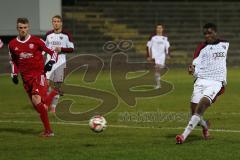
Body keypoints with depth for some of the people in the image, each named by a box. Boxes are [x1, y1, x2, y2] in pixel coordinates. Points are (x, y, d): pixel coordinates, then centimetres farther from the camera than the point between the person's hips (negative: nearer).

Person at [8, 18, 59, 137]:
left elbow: (53, 52, 2)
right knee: (37, 105, 4)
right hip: (26, 77, 5)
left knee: (36, 99, -25)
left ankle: (48, 130, -20)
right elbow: (13, 61, 23)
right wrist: (14, 74, 11)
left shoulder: (36, 41, -5)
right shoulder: (12, 45, 6)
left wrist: (51, 62, -16)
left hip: (39, 74, -5)